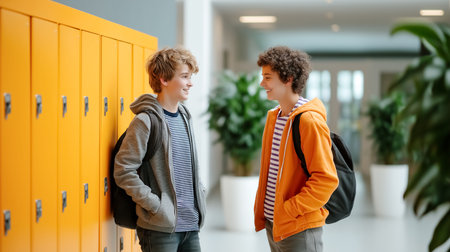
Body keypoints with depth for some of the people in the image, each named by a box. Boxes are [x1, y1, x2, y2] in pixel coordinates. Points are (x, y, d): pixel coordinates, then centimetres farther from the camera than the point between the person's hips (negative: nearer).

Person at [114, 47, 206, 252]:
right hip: (160, 227, -7)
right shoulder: (146, 121, -12)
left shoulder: (184, 117, 13)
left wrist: (199, 193, 12)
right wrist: (155, 205, -17)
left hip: (191, 226, 7)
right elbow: (123, 171, -17)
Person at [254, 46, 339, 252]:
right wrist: (262, 211, 11)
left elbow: (326, 180, -20)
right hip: (273, 225, 8)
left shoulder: (309, 121, -16)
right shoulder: (273, 117, 11)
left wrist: (289, 210, -19)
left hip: (299, 229, -8)